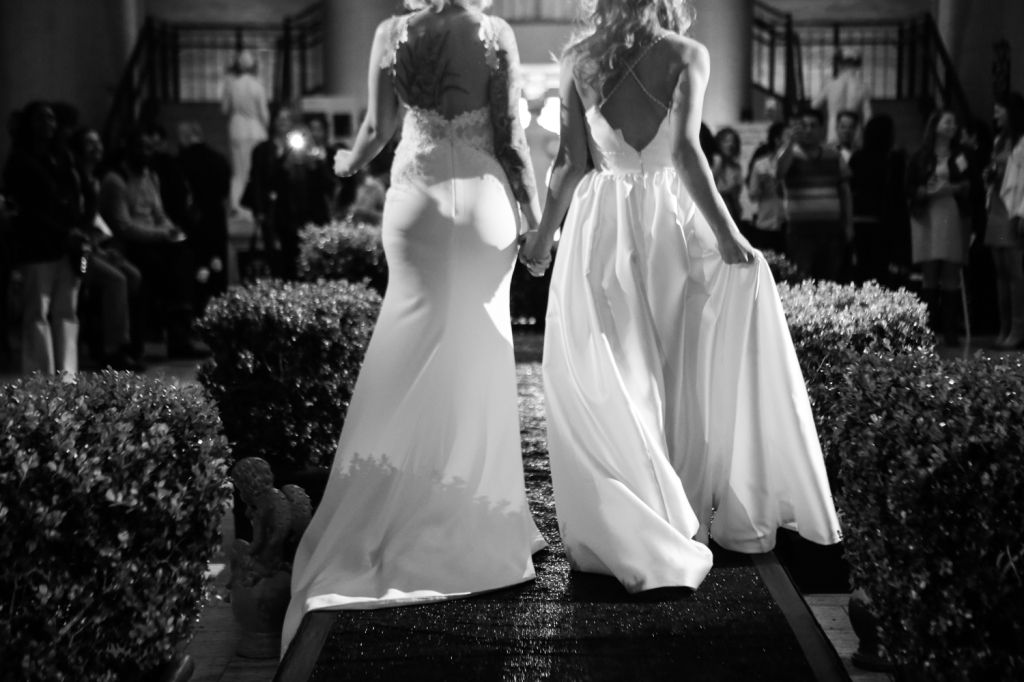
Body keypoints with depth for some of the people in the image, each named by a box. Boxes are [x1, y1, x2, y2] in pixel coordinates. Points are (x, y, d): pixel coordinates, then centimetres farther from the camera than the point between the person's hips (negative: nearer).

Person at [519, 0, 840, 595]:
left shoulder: (579, 60, 1)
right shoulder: (687, 55, -5)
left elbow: (572, 161, -1)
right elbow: (686, 151, -15)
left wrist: (544, 235, 10)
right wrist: (726, 231, -16)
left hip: (601, 227, 1)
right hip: (670, 218, -1)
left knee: (612, 385, 4)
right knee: (688, 376, 12)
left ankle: (622, 534, 3)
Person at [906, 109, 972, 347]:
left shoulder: (962, 156, 12)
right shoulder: (920, 157, 9)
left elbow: (971, 186, 6)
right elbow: (910, 189, 3)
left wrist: (952, 189, -11)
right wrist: (929, 192, -14)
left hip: (954, 218, 1)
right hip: (927, 218, -1)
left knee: (951, 276, -3)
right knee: (929, 275, -3)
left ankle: (950, 331, -3)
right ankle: (928, 330, -1)